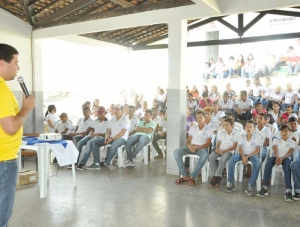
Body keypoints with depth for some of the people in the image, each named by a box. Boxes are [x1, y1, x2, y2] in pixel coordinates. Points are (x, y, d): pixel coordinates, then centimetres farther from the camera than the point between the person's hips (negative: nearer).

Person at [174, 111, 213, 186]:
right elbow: (188, 141, 11)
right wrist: (189, 146, -14)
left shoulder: (208, 129, 3)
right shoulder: (192, 128, 14)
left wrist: (197, 147, -20)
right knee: (176, 151, -22)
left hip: (201, 148, -4)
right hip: (191, 147, 4)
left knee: (205, 154, -40)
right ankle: (184, 176, -23)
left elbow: (208, 144, -5)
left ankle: (192, 177, -33)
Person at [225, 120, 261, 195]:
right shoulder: (241, 137, 3)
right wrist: (243, 156, -24)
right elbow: (240, 149, -3)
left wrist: (247, 156, -21)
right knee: (231, 159, -28)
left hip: (252, 154, -2)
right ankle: (230, 183, -22)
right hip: (243, 154, 2)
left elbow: (257, 151, -8)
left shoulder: (257, 137, -3)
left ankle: (251, 186, -33)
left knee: (257, 163, -36)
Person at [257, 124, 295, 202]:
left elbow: (289, 153, -7)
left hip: (286, 158, -1)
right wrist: (277, 157, -27)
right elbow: (275, 150, -4)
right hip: (276, 157, 1)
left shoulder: (292, 142, 9)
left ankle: (288, 190, -42)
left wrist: (282, 158, -29)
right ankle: (264, 187, -34)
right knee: (269, 161, -34)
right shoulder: (276, 140, 12)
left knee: (287, 164, -37)